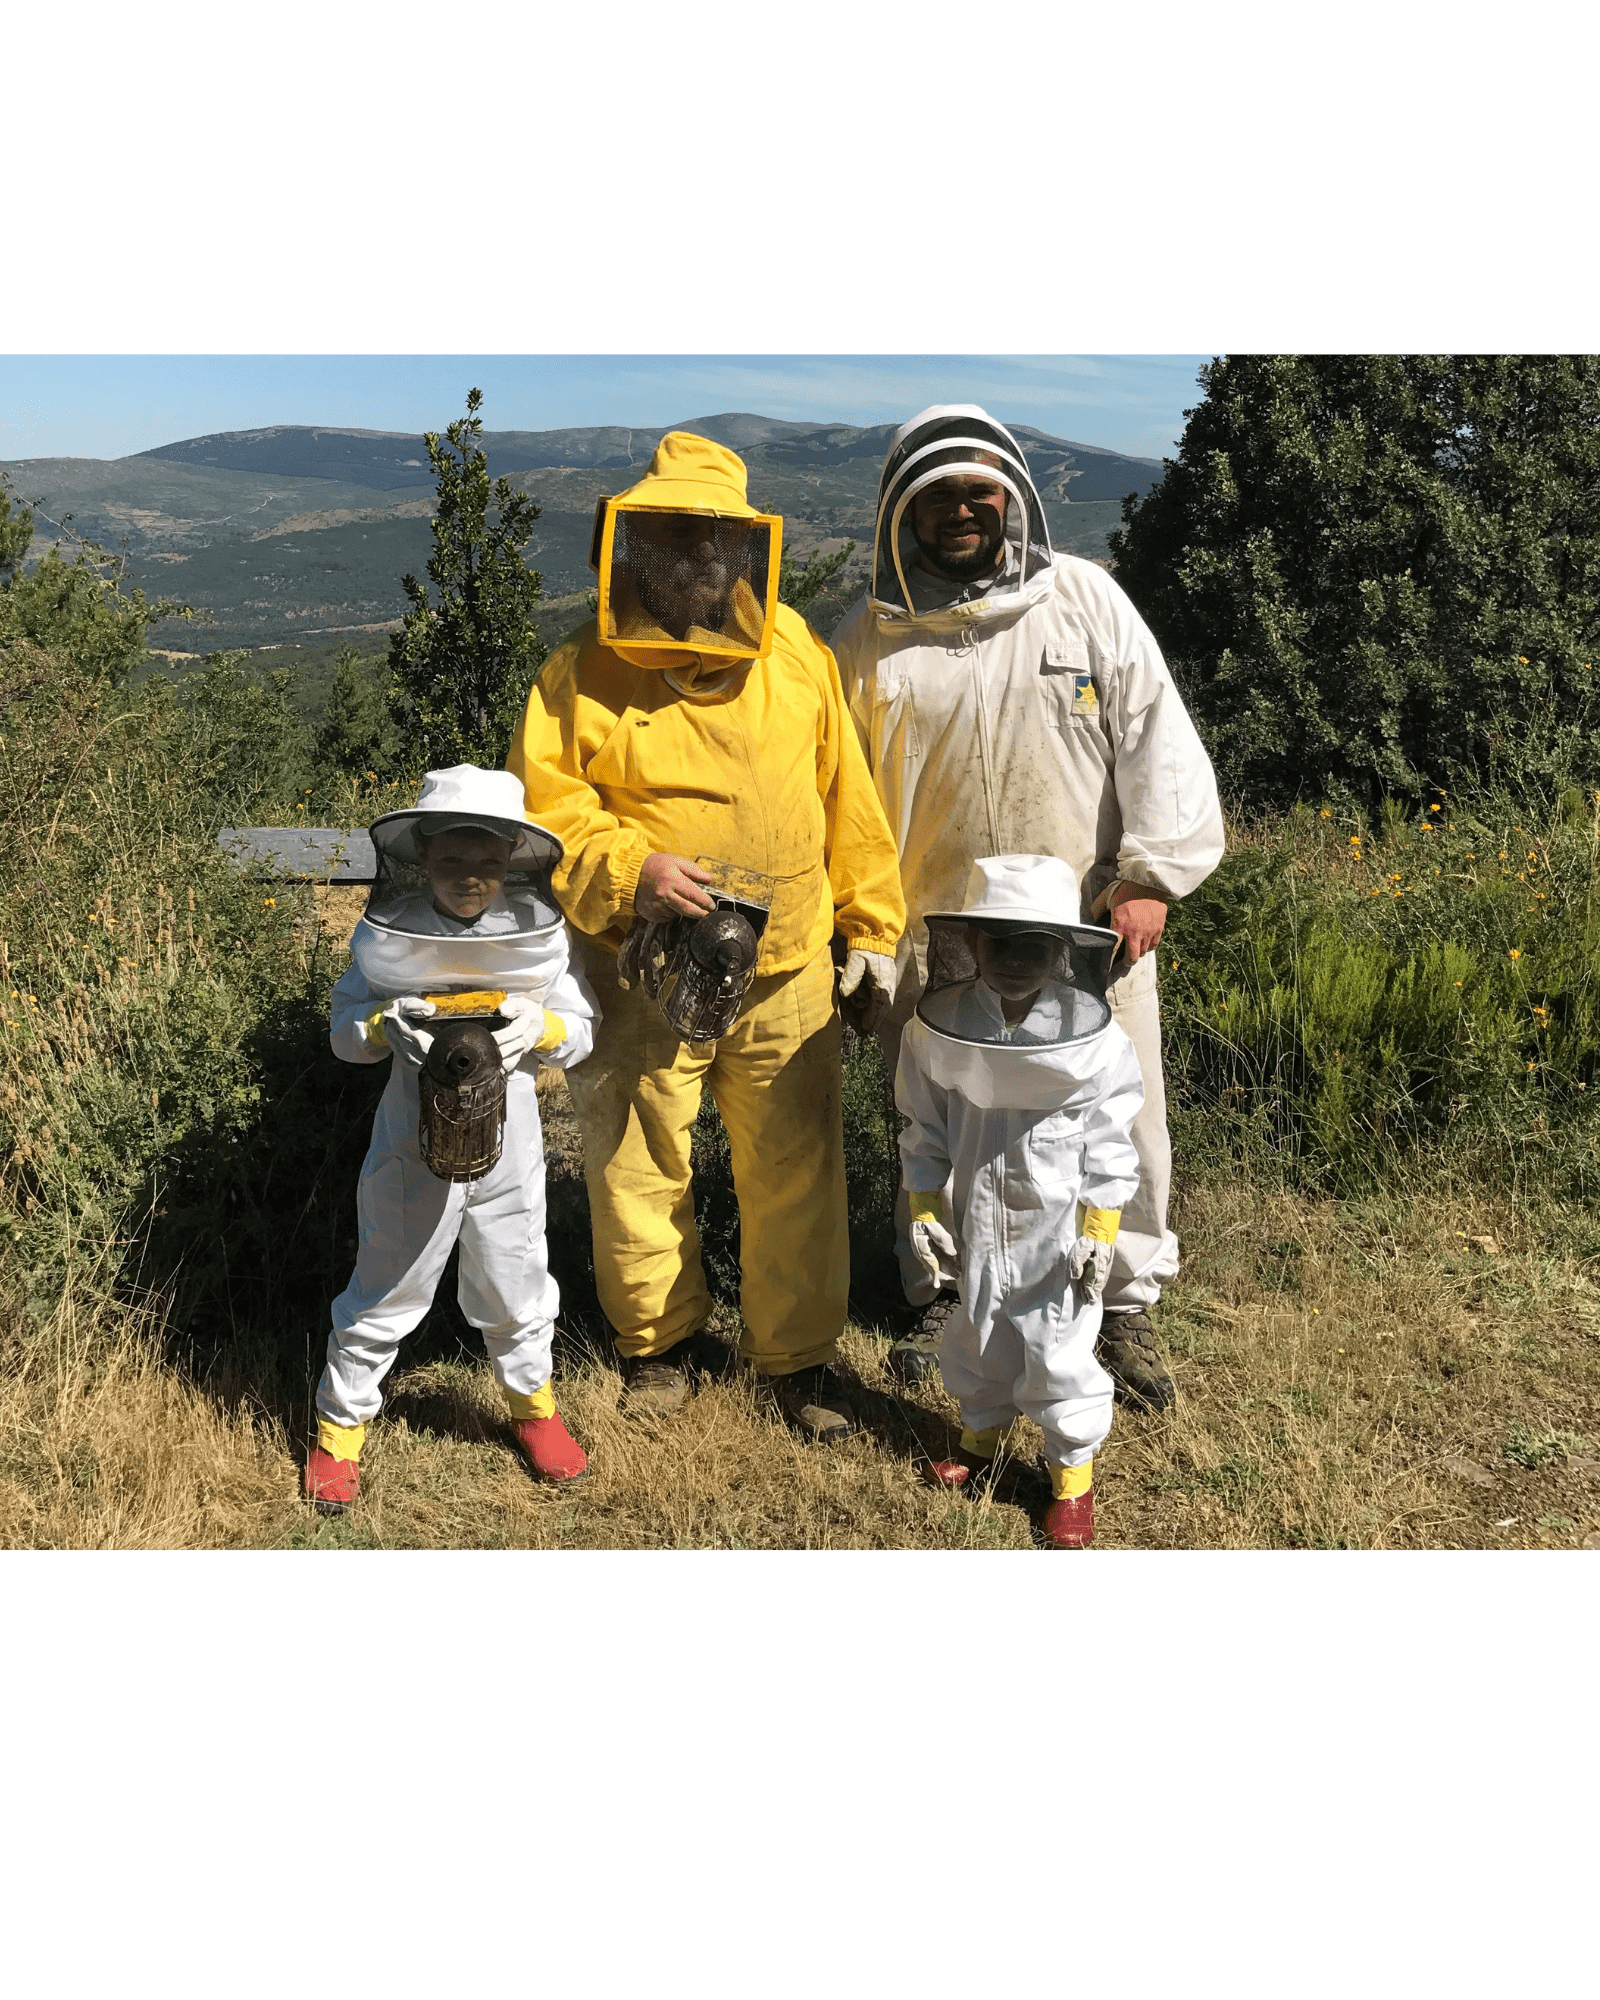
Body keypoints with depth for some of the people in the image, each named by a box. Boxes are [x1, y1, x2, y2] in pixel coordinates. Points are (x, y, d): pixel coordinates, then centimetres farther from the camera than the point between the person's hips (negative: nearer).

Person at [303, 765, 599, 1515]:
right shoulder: (388, 929, -9)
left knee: (514, 1286, 17)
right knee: (385, 1291, 12)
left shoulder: (539, 929, -6)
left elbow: (582, 1028, -2)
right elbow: (343, 1029, -4)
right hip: (414, 1143, -1)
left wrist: (541, 1027, -23)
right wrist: (386, 1026, -25)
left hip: (506, 1148, 1)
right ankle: (341, 1424, 33)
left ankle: (531, 1403, 43)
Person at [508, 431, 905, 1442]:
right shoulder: (584, 670, -3)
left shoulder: (795, 649, 4)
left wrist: (873, 926, 10)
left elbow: (846, 795, 8)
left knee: (796, 1175, 10)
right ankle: (664, 1340, 35)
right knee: (641, 1170, 11)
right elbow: (544, 811, -5)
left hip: (788, 974, 2)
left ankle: (801, 1351, 30)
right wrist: (628, 871, -23)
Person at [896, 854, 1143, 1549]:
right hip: (975, 1226, 3)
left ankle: (1072, 1471, 31)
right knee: (975, 1336, 23)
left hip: (1057, 1229, -3)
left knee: (1059, 1354, 8)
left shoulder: (1095, 1040, -18)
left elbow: (1108, 1145, -9)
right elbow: (924, 1128, -1)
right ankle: (983, 1429, 50)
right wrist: (923, 1212, -1)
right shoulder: (937, 1028, -12)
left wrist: (1100, 1230, -9)